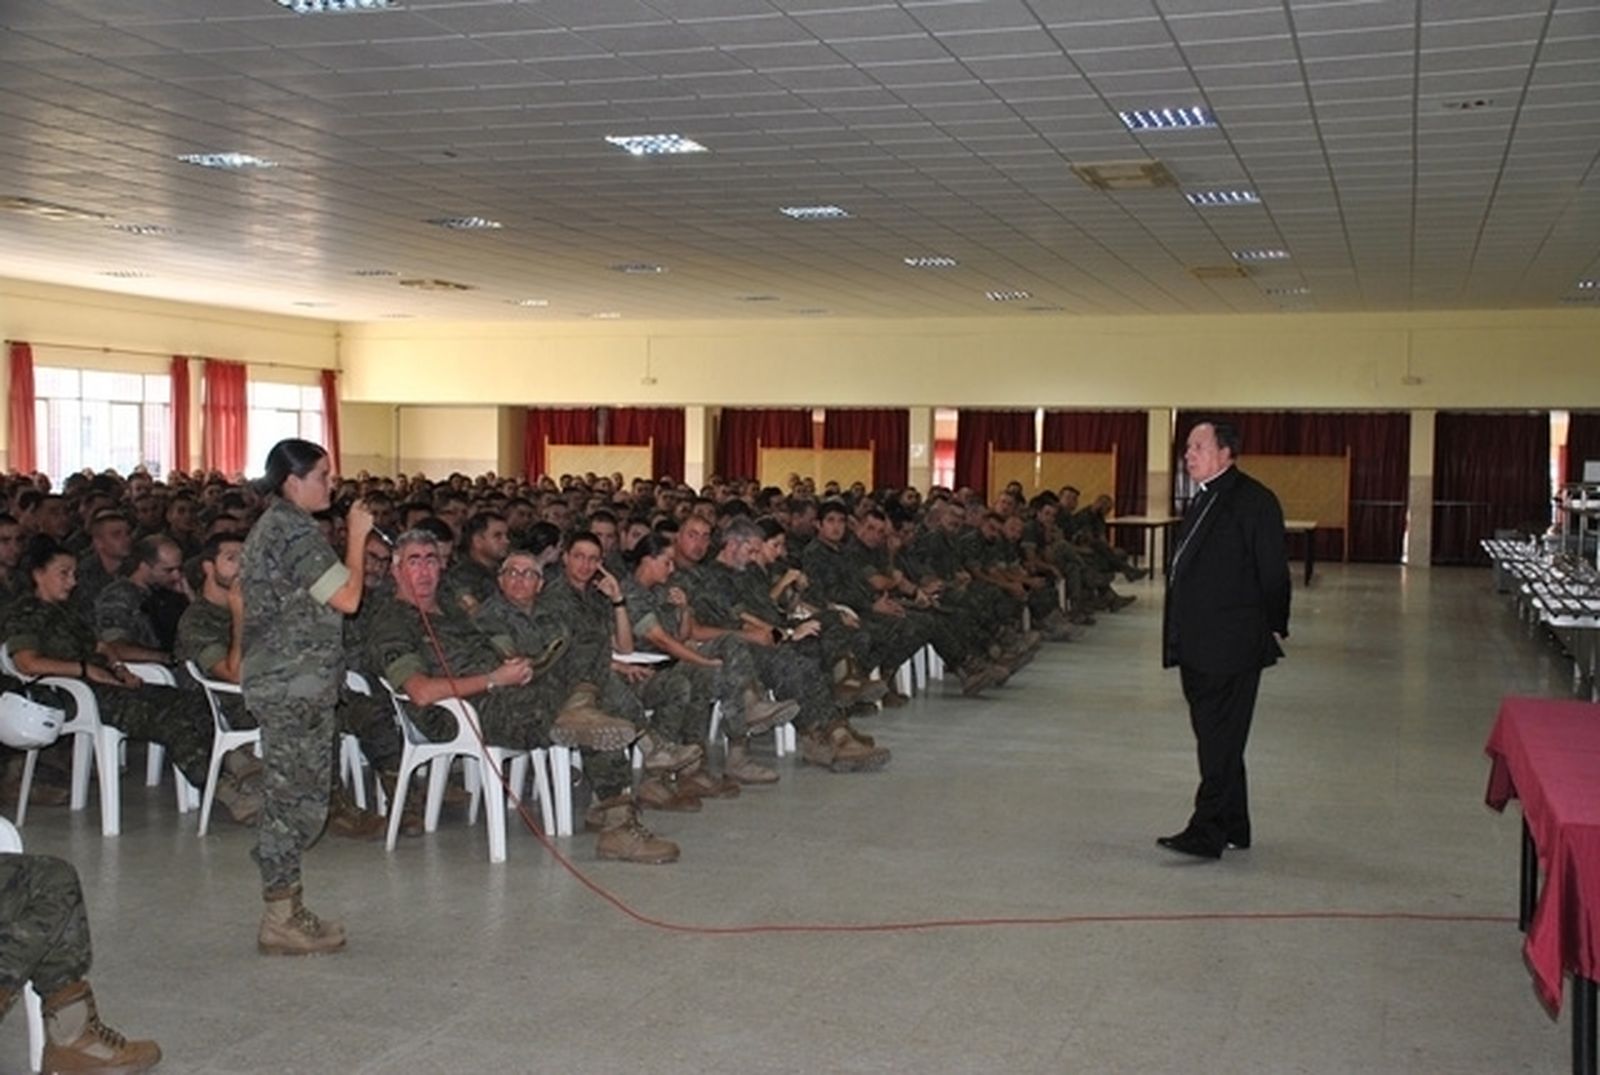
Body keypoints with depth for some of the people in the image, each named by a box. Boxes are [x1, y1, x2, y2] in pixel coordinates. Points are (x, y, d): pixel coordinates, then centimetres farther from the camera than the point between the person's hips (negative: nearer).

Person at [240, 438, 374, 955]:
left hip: (275, 679, 10)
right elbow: (348, 598, -18)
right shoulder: (296, 531, -15)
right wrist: (357, 535, -11)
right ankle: (281, 921, 1)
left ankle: (284, 911, 20)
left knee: (287, 796, 14)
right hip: (298, 683, -10)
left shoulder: (270, 526, 16)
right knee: (298, 798, -5)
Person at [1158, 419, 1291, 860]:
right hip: (1198, 645, 10)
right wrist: (1179, 636, 16)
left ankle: (1207, 832, -4)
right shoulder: (1204, 500, 17)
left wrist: (1272, 629, -8)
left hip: (1230, 646, -9)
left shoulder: (1253, 500, -11)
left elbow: (1273, 571, -11)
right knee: (1215, 738, 15)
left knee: (1220, 740, -6)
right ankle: (1233, 828, 25)